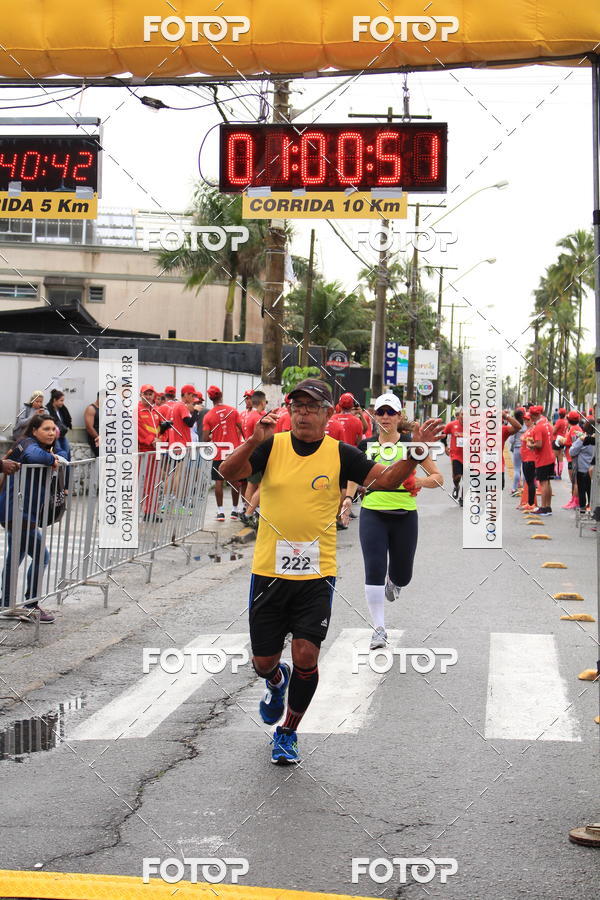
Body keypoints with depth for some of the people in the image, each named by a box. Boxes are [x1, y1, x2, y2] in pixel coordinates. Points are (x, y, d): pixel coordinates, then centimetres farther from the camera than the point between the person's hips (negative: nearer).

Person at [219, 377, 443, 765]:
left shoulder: (341, 454, -1)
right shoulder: (272, 446, -2)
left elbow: (386, 479, -3)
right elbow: (228, 472, -14)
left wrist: (415, 452, -20)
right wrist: (254, 442, -32)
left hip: (316, 575, -1)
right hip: (268, 571, 1)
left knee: (306, 655, -9)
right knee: (263, 662, 8)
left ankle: (288, 733, 15)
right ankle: (277, 682, 48)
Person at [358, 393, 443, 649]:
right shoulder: (366, 446, 6)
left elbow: (438, 477, 2)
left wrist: (420, 481, -18)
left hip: (404, 516, 0)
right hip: (373, 515, 0)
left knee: (402, 577, 9)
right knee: (374, 571, -14)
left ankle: (392, 581, 49)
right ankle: (379, 628, -5)